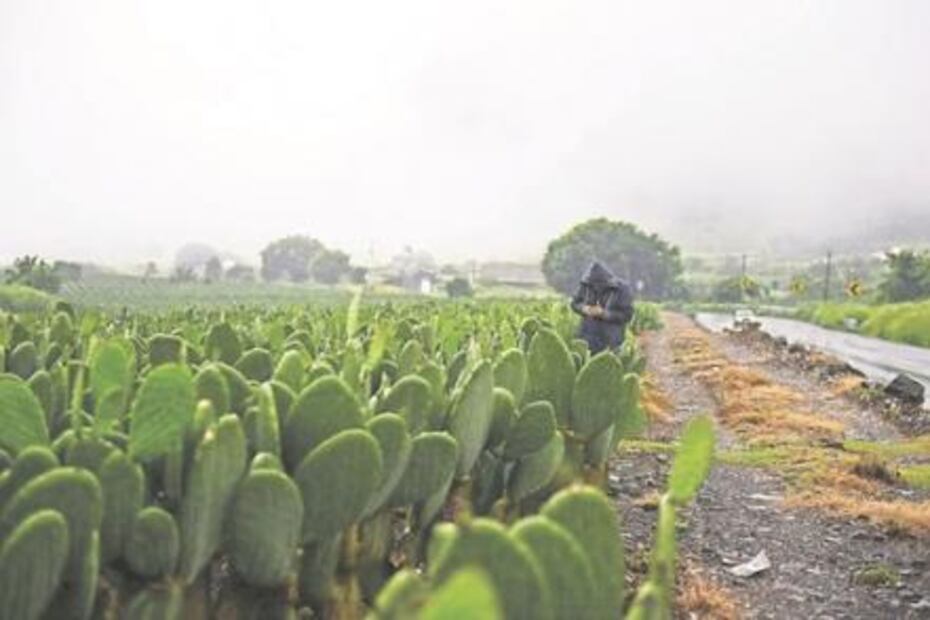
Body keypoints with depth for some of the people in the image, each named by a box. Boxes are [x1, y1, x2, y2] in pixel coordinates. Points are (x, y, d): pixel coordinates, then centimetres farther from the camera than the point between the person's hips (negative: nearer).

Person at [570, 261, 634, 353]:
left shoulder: (622, 289, -10)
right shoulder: (586, 285, -2)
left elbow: (627, 315, -11)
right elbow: (575, 302, 10)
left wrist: (604, 313, -21)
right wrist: (584, 309, -13)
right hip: (587, 337, 3)